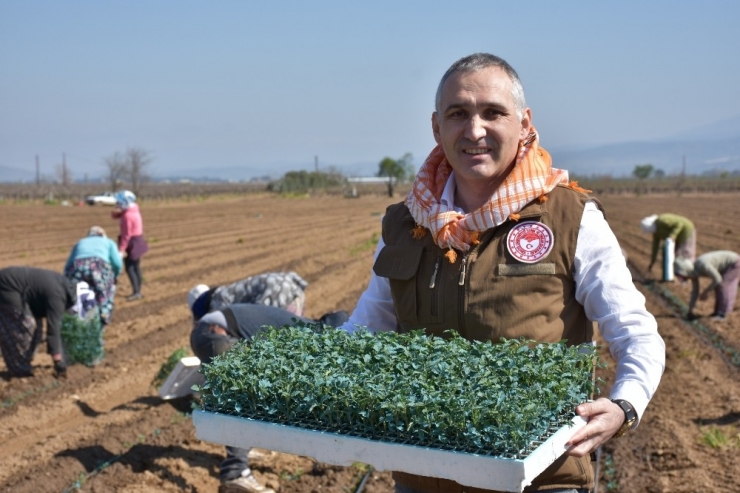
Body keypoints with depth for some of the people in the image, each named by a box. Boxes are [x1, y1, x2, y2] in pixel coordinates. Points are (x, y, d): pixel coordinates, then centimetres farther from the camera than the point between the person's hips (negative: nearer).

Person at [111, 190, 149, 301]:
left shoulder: (127, 215, -21)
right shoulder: (134, 211, 9)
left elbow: (126, 235, -22)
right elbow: (115, 216, 18)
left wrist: (121, 249, -21)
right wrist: (116, 211, -6)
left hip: (132, 243, -10)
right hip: (137, 241, 10)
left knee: (129, 268, -7)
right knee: (136, 267, 14)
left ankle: (136, 292, -9)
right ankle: (137, 291, 20)